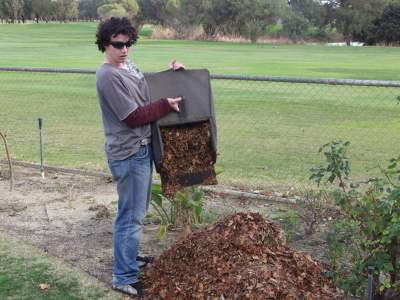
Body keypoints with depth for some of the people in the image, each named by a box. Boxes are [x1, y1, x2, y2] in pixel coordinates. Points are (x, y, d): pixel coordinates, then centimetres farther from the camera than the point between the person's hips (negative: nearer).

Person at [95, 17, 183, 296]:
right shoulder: (109, 76, -20)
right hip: (129, 154, -10)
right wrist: (166, 104, -13)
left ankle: (129, 255, 40)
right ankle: (125, 278, 8)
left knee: (138, 210, 23)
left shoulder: (128, 64, 8)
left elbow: (148, 90, 23)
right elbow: (134, 116, -20)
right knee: (131, 216, -3)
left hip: (142, 148, 10)